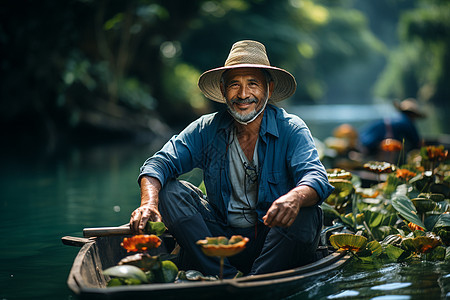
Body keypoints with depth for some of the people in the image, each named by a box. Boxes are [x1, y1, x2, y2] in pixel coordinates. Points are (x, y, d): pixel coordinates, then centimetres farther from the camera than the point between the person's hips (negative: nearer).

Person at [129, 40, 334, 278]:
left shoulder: (291, 130, -8)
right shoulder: (206, 130, 1)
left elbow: (315, 176, -23)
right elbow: (161, 162, -7)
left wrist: (295, 197, -48)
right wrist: (149, 202, -30)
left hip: (273, 238, -3)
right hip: (222, 238, 3)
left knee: (306, 213, -31)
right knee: (172, 191, -16)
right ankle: (225, 281, -25)